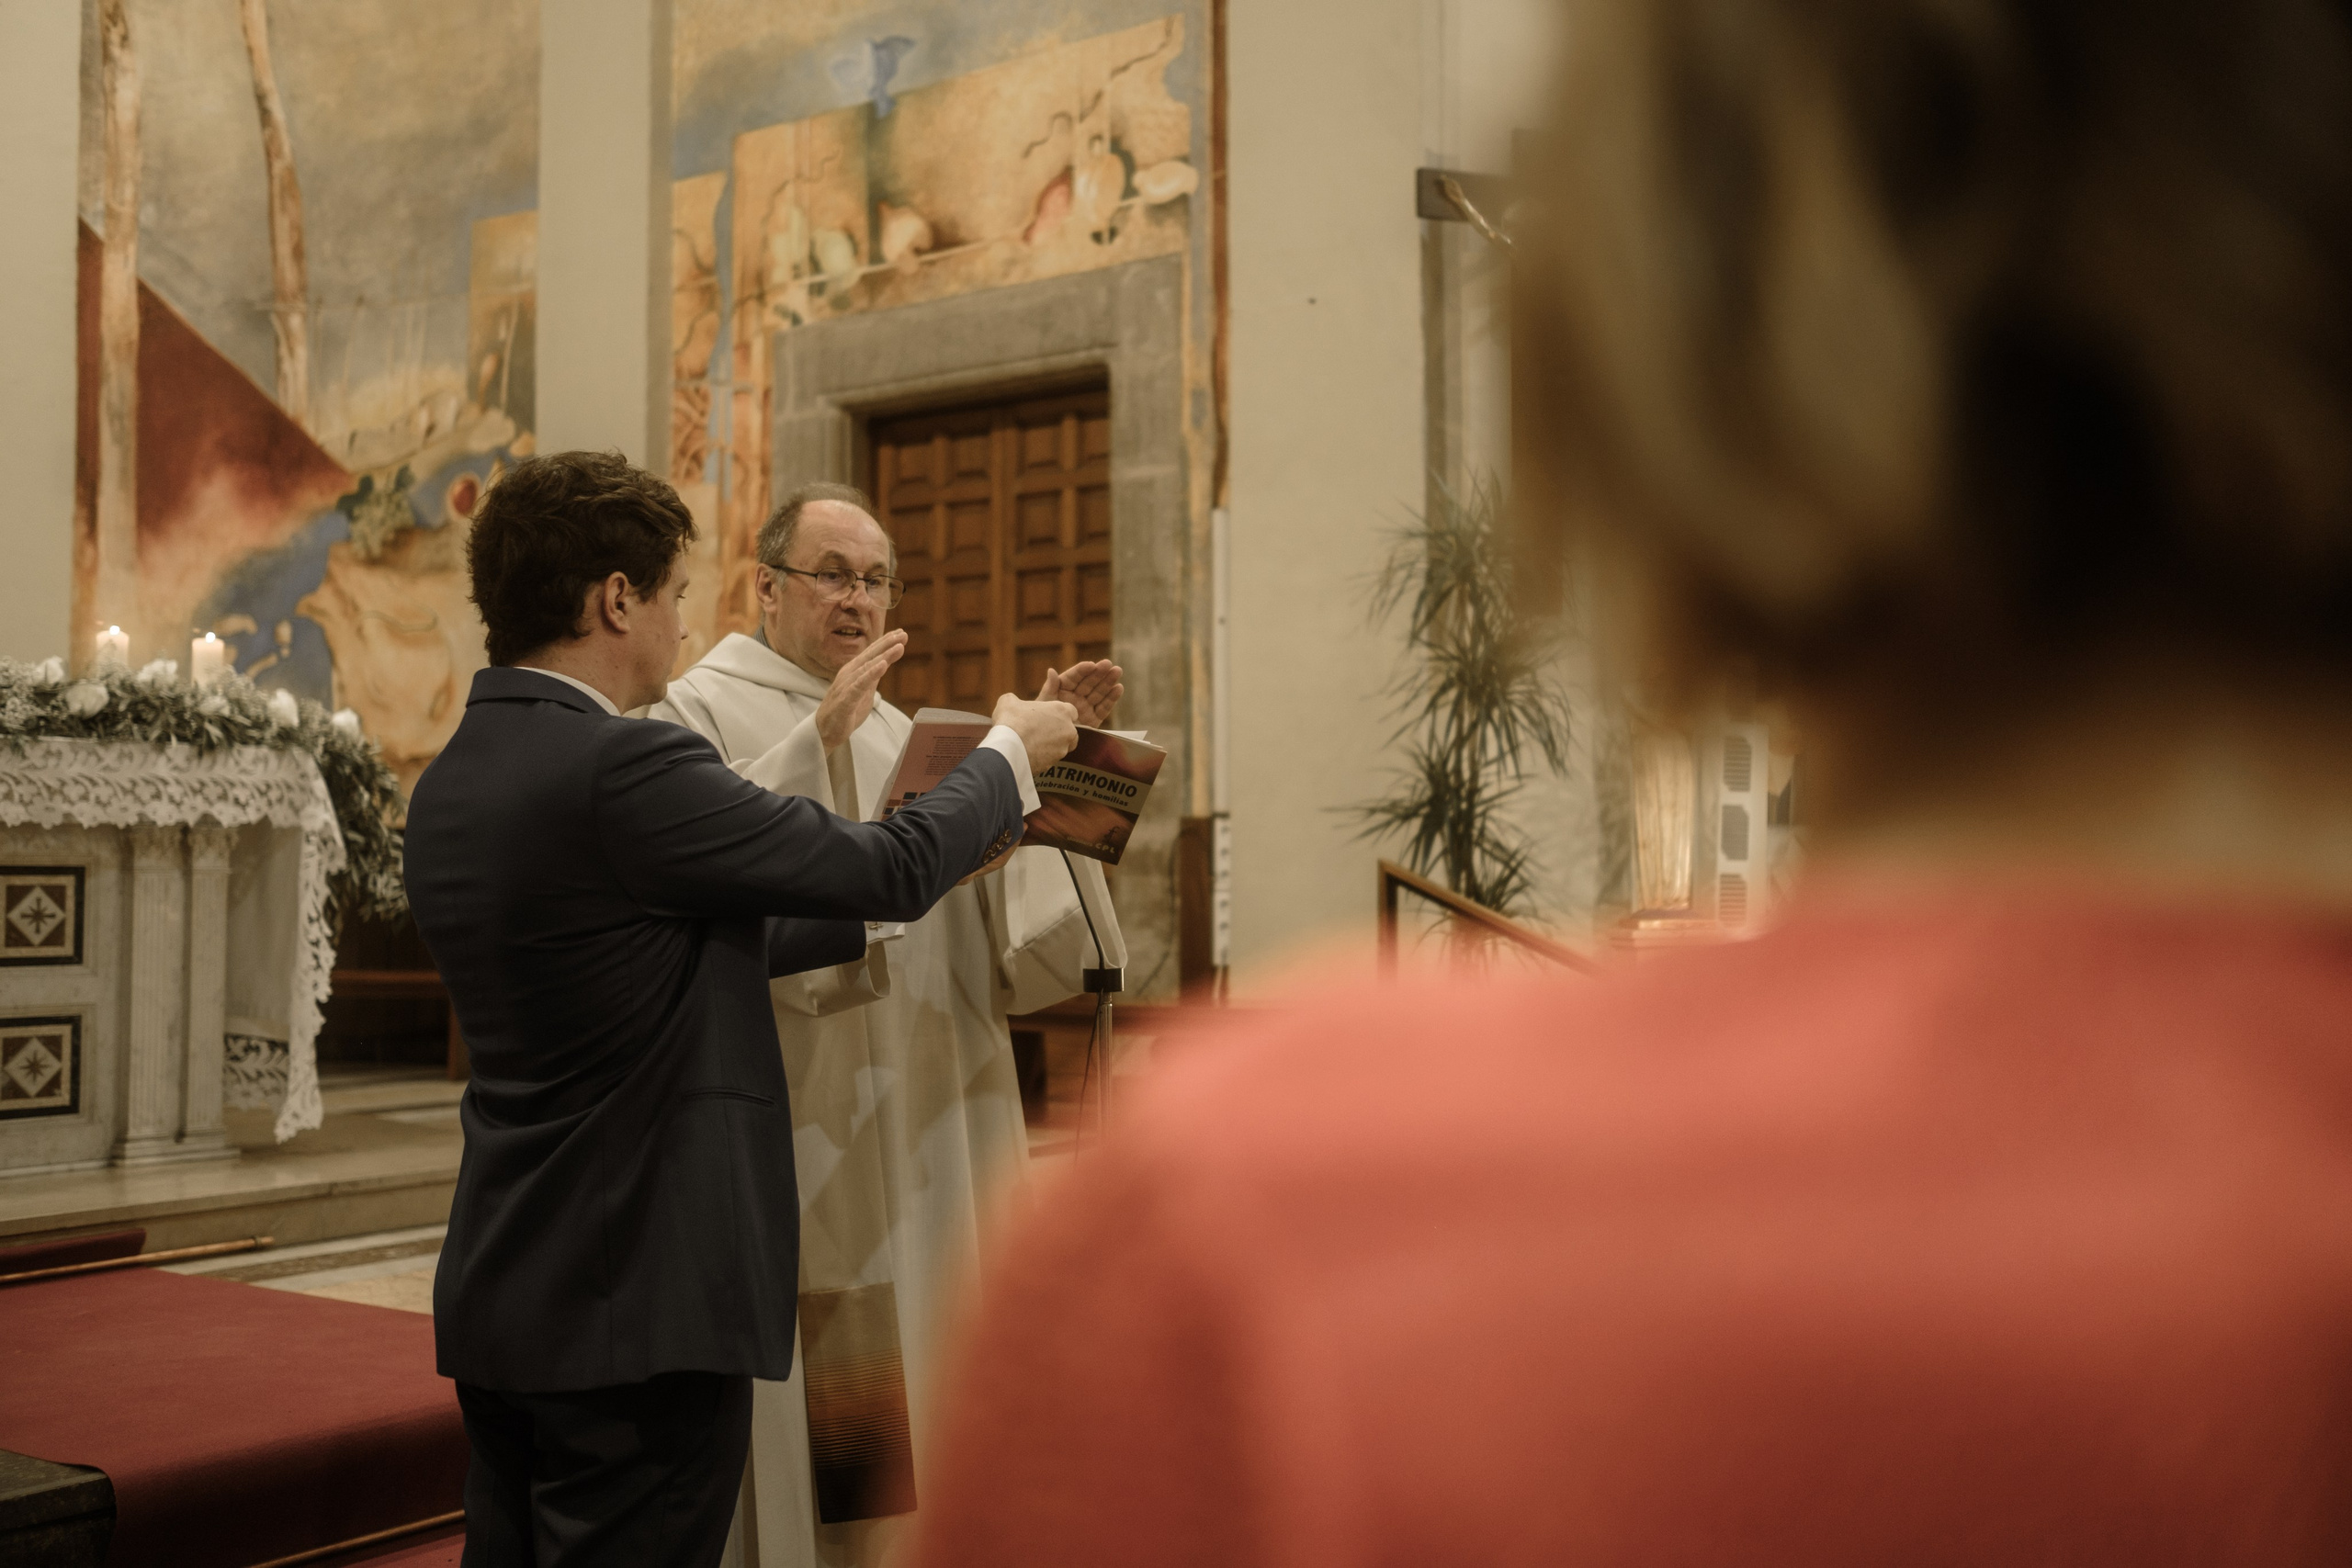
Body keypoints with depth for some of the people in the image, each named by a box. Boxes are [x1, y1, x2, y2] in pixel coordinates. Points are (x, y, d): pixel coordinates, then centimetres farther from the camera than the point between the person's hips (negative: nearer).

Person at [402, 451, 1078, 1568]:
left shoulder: (448, 786, 8)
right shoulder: (622, 771, -21)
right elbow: (891, 867, -12)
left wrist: (908, 890, 21)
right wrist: (1012, 752, 7)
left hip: (497, 1303, 9)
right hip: (639, 1308, -9)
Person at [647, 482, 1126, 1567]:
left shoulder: (898, 735, 17)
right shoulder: (699, 714, 0)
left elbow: (1009, 914, 6)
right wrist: (819, 739, -26)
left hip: (920, 1140, 6)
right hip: (789, 1141, -6)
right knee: (811, 1424, -4)